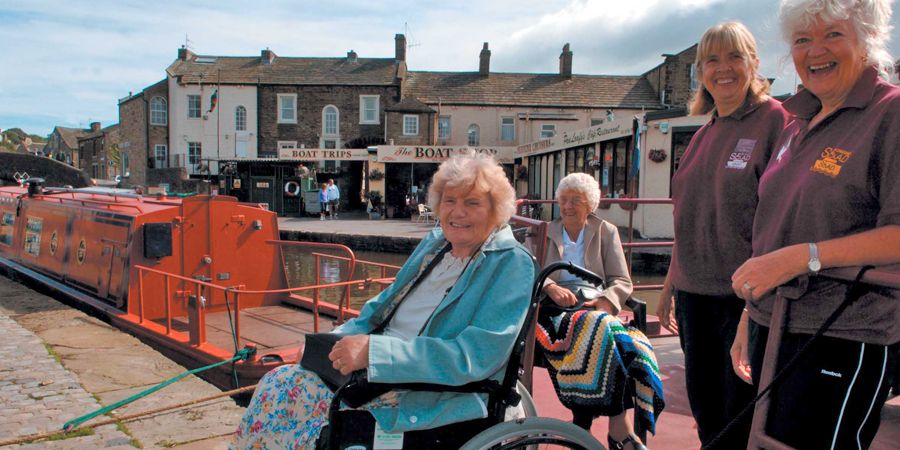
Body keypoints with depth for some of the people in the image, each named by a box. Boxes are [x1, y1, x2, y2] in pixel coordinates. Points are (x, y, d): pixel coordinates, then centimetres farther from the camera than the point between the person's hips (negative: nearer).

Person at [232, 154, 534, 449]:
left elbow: (473, 358, -21)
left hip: (435, 400, -7)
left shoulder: (512, 265, -12)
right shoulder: (435, 243, 11)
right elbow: (383, 305, 20)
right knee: (278, 383, -5)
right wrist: (338, 340, 0)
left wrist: (374, 350, -26)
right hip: (383, 371, 7)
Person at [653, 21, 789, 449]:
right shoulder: (702, 135, 14)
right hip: (695, 294, 7)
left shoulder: (775, 119, -6)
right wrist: (670, 285, 19)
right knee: (704, 410, 16)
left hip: (746, 297, -7)